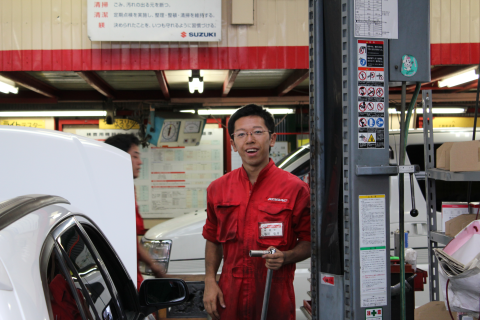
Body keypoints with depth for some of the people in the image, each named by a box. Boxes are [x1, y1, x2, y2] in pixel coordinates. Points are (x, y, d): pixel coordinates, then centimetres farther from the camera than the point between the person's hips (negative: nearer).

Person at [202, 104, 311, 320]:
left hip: (276, 300, -3)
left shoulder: (294, 188, -6)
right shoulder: (218, 189, 6)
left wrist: (285, 257, -20)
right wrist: (210, 281, 3)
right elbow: (213, 240, 13)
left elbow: (309, 241, -2)